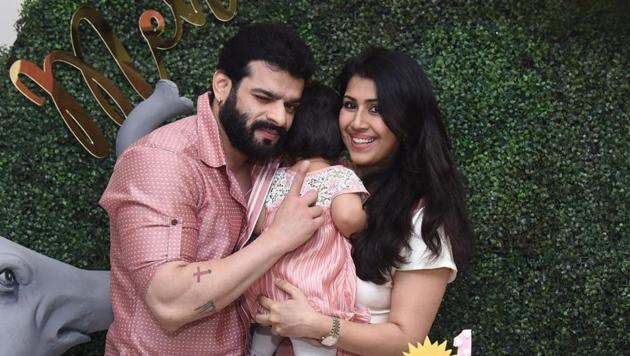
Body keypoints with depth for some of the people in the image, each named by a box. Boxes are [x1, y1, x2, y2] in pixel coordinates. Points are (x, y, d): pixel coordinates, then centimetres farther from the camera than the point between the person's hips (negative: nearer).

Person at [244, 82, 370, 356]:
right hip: (316, 300, -4)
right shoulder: (341, 176, -7)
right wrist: (365, 220, -2)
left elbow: (258, 225, 7)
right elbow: (347, 217, -23)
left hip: (269, 293, 5)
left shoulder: (273, 179, 6)